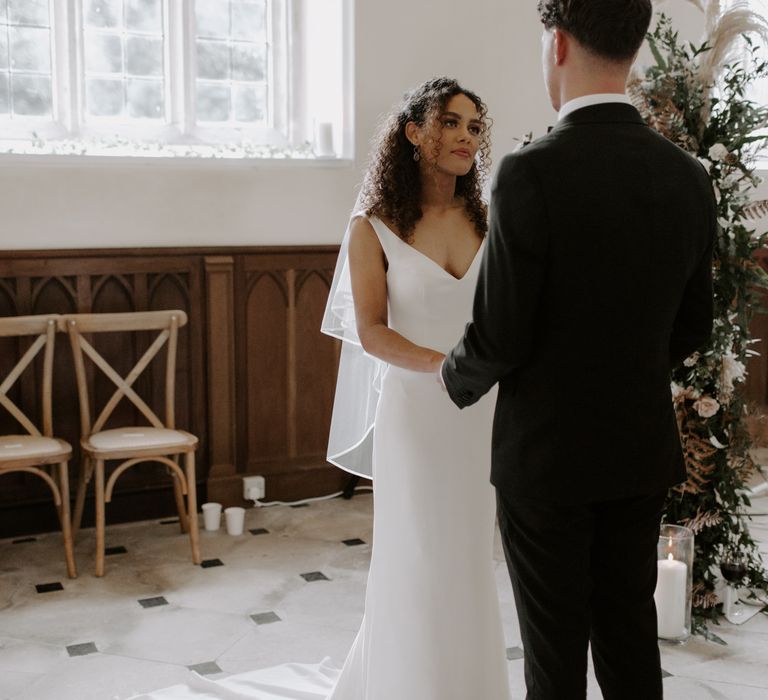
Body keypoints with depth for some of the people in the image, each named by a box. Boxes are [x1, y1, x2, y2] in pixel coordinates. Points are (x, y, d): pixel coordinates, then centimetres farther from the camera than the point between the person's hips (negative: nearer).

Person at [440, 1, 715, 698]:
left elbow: (499, 335, -17)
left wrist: (457, 378, 4)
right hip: (643, 449, 5)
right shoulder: (687, 176, -2)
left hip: (546, 451, -5)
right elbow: (693, 323, 7)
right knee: (630, 631, 17)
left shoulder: (530, 174, -20)